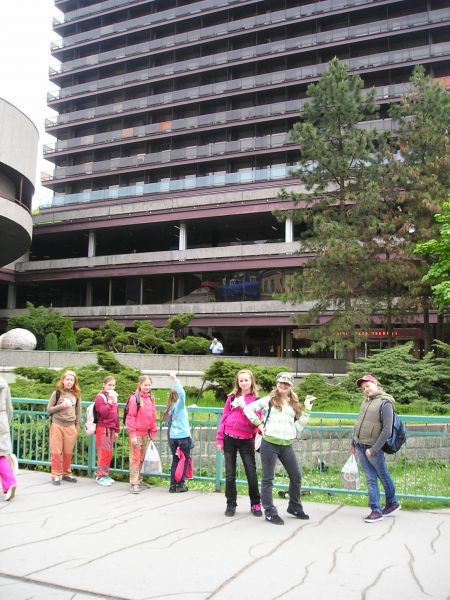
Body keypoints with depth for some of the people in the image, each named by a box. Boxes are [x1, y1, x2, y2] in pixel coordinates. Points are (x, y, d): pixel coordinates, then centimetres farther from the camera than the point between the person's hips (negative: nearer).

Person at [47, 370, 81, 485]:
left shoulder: (76, 395, 9)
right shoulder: (57, 393, 0)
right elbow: (49, 409, 1)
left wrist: (77, 427, 8)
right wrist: (60, 406, -14)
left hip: (71, 427, 3)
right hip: (57, 425, -2)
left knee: (68, 452, 7)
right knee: (56, 452, 0)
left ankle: (66, 473, 19)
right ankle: (56, 475, 7)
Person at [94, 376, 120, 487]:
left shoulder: (114, 397, 15)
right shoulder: (100, 397, -8)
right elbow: (104, 413, -20)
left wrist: (116, 430, 18)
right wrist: (110, 401, -23)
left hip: (111, 429, 7)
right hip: (103, 428, -7)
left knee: (109, 453, 10)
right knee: (104, 452, -5)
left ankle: (105, 474, 19)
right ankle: (101, 476, 4)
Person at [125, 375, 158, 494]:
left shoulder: (150, 398, 9)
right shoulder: (134, 398, -11)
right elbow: (130, 417, -12)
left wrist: (153, 432, 14)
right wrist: (132, 434, -15)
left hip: (146, 433, 6)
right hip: (137, 433, -6)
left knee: (142, 458, 14)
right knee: (135, 458, -3)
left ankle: (139, 480, 25)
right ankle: (133, 483, 2)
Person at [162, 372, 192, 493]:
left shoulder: (169, 407, 12)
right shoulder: (180, 404, -8)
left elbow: (168, 423, 11)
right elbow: (182, 393, -26)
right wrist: (175, 379, -26)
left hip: (172, 436, 6)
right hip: (183, 436, -6)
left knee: (175, 460, 13)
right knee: (185, 459, 7)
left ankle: (173, 485, 11)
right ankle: (181, 484, 5)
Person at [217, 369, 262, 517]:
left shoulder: (255, 400, 1)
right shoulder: (232, 397, 7)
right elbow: (224, 417, 6)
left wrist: (244, 407, -18)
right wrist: (220, 439, 2)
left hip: (246, 440, -2)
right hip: (229, 439, 2)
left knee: (251, 473, 0)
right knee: (230, 474, 7)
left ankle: (255, 504, 16)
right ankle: (231, 504, 18)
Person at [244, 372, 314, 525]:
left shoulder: (294, 405, 14)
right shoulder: (269, 400, 3)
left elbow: (298, 427, 9)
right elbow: (248, 409, 2)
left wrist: (307, 410, 5)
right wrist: (259, 424, -5)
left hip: (287, 445, 5)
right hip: (269, 443, -4)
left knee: (296, 477, 11)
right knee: (268, 478, 2)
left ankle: (294, 507, 31)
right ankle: (270, 512, 12)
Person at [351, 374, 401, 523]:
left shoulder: (385, 403, -13)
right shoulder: (366, 401, 8)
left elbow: (387, 430, -18)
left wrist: (373, 450, -18)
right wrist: (353, 442, 14)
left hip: (373, 448, -6)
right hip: (360, 447, 6)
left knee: (383, 476, 12)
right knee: (370, 479, 8)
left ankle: (392, 503, 32)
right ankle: (376, 510, 14)